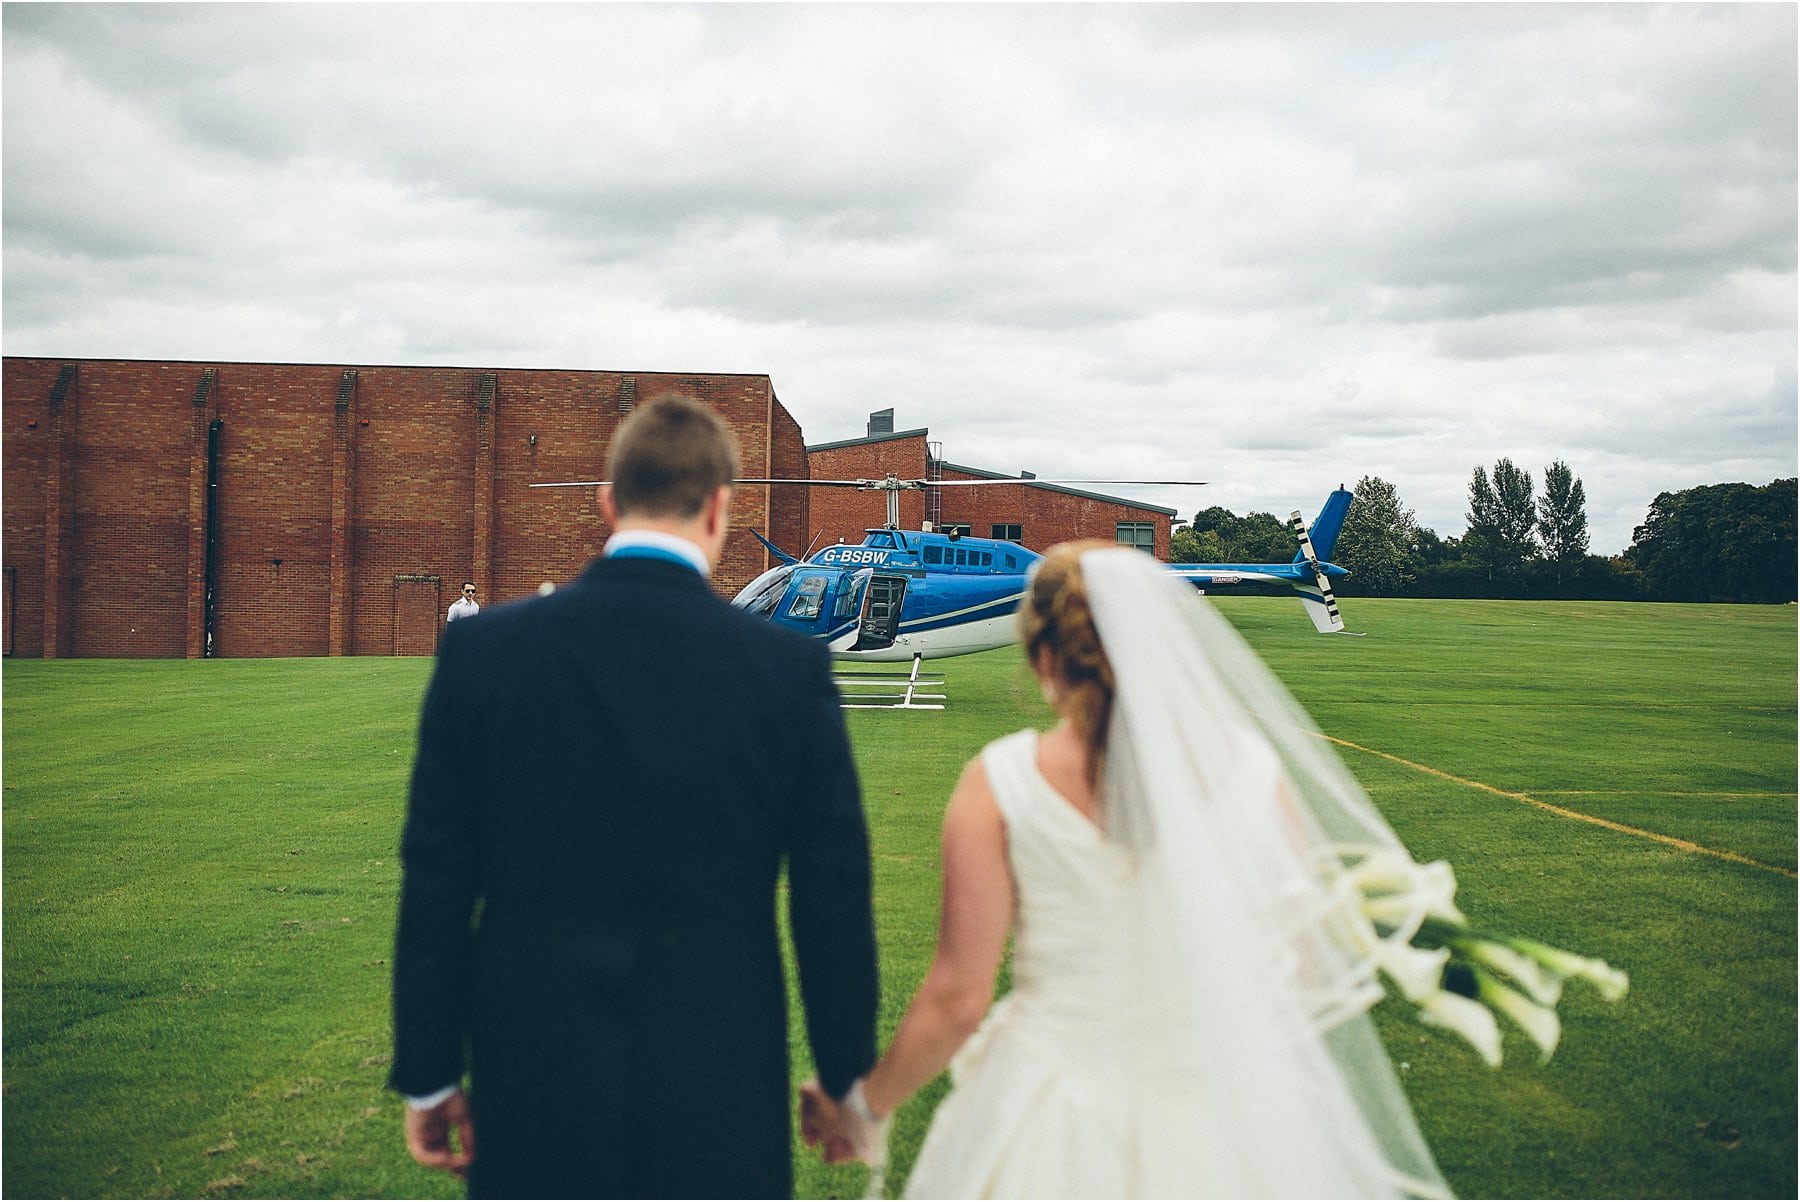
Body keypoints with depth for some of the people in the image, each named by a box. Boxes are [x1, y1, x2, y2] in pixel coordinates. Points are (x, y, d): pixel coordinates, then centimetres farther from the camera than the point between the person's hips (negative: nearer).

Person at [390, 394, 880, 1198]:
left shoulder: (482, 649, -5)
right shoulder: (791, 669, -8)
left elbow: (436, 883, -2)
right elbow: (833, 898, -3)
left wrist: (428, 1075, 9)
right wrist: (848, 1078, 9)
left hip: (532, 1081, 1)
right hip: (721, 1093, -1)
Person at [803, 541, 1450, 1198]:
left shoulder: (998, 785, -13)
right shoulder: (1250, 767, -9)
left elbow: (958, 998, -10)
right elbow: (1309, 962, -5)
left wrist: (865, 1106, 6)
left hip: (1053, 1133, -1)